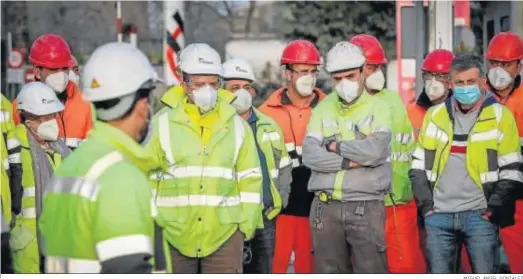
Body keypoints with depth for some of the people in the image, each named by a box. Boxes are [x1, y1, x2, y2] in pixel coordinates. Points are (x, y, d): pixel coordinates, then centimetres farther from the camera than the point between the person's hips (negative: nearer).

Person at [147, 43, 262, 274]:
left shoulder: (238, 126, 7)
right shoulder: (162, 125, 1)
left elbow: (250, 180, 10)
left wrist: (247, 224, 5)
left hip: (224, 235, 1)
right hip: (174, 235, -1)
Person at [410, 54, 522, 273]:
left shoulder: (500, 116, 0)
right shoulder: (435, 115, 10)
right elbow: (419, 164, 14)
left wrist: (495, 208, -7)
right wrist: (425, 204, 5)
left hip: (480, 215, -3)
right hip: (438, 215, 3)